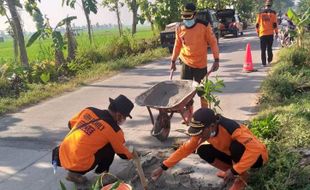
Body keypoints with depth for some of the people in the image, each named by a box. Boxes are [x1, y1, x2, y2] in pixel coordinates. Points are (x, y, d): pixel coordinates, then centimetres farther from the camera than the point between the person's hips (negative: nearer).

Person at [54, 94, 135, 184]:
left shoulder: (89, 110, 4)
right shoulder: (114, 130, -10)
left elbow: (71, 124, 18)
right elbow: (122, 153, 6)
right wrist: (132, 155, 27)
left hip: (62, 156, 7)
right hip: (78, 163, -6)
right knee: (110, 147, 4)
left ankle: (73, 171, 16)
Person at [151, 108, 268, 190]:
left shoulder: (230, 128, -38)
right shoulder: (203, 131, -17)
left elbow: (256, 148, -43)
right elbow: (185, 148, -9)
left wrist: (234, 170, -40)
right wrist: (163, 167, -12)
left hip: (256, 155, -5)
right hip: (234, 154, 5)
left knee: (236, 145, -37)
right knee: (203, 151, -14)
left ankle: (242, 177, -9)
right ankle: (229, 172, 3)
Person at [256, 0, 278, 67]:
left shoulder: (260, 13, 5)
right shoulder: (273, 13, -1)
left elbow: (257, 24, 6)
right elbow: (275, 24, -4)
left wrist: (258, 32, 18)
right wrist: (276, 33, 3)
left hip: (262, 34, 1)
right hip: (270, 33, -1)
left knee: (263, 49, 4)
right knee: (269, 48, 13)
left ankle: (264, 63, 2)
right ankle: (269, 61, 9)